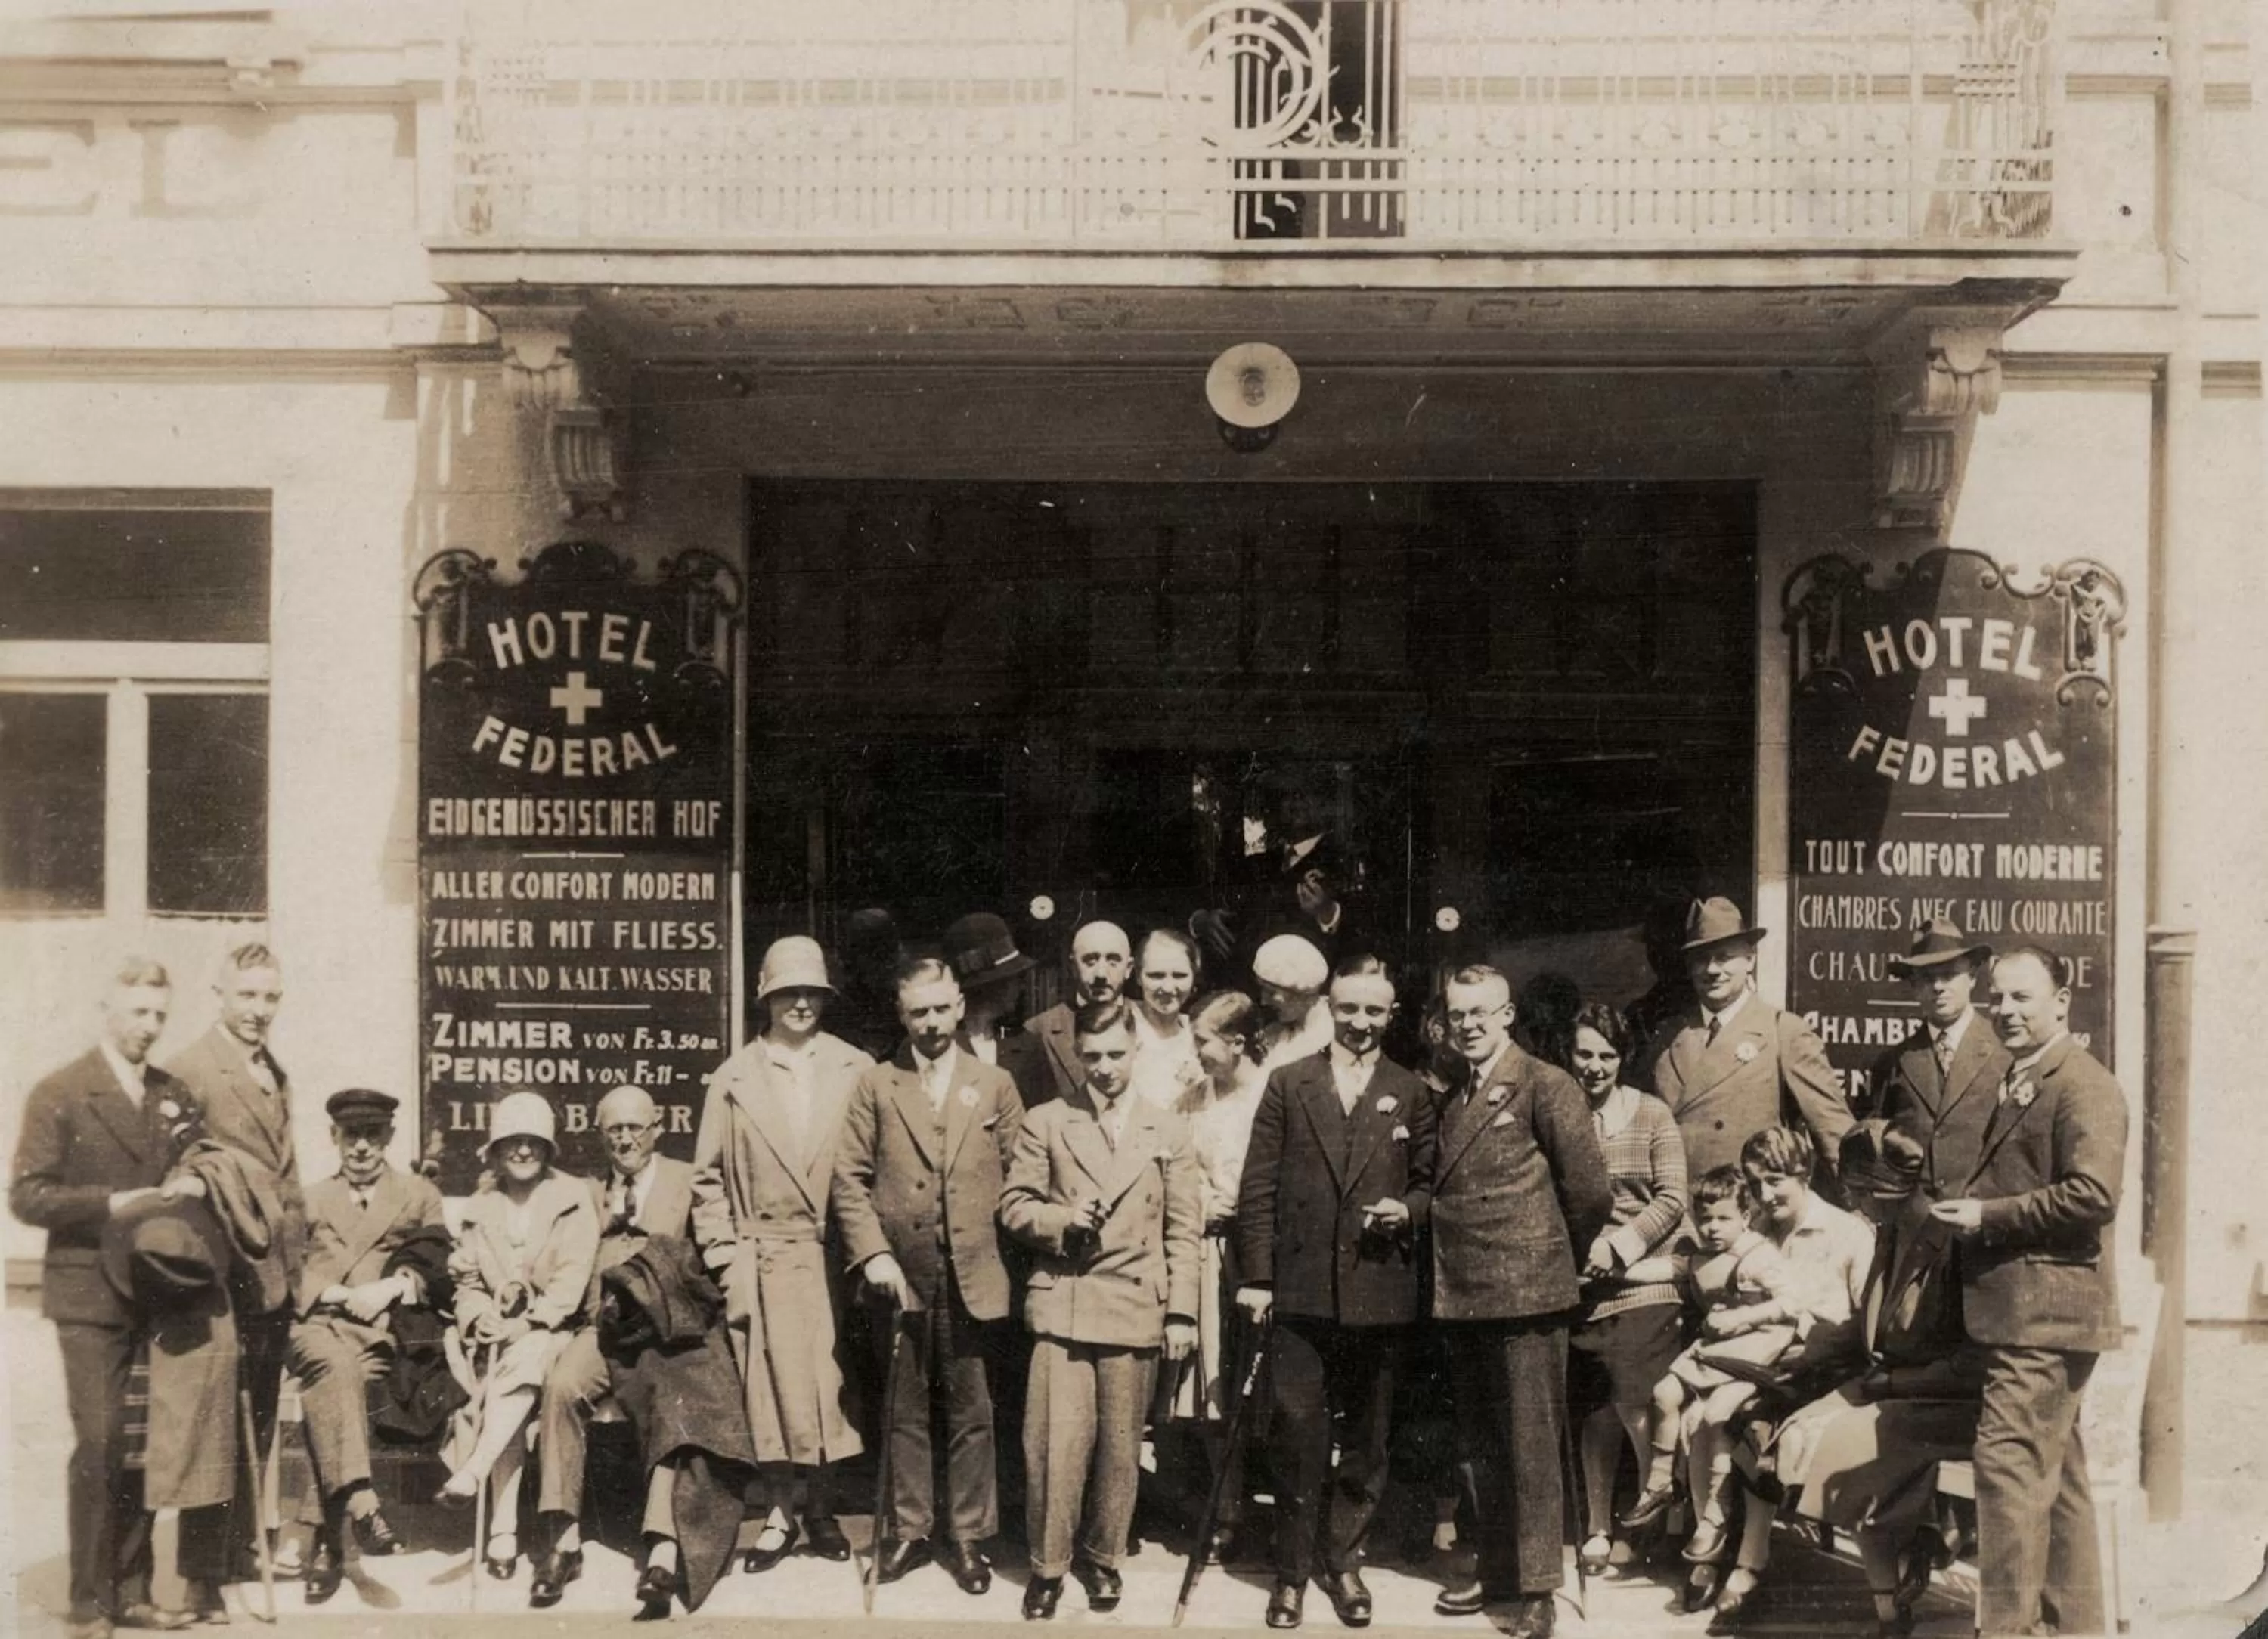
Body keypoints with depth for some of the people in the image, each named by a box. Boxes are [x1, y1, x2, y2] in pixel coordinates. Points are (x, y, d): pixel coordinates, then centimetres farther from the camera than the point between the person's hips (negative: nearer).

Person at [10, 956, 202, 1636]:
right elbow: (27, 1195, -7)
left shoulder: (173, 1094, 13)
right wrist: (110, 1205, -17)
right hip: (90, 1297, -5)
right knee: (98, 1444, -8)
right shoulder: (59, 1093, -2)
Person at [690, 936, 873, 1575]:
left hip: (836, 1254, 0)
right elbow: (709, 1180, 7)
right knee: (772, 1387, 0)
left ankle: (819, 1509, 17)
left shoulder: (857, 1072, 4)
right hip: (764, 1259, 0)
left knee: (829, 1384, 3)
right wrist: (725, 1260, 0)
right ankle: (784, 1511, 13)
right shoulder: (733, 1080, 5)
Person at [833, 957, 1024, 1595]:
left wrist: (1002, 1243, -4)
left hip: (974, 1276, 0)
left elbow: (1017, 1177, 6)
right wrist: (873, 1253, -9)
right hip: (901, 1275, 0)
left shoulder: (995, 1086, 8)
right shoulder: (874, 1086, 5)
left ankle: (969, 1536, 15)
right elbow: (849, 1177, 1)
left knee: (971, 1412, 5)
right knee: (905, 1411, 9)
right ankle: (908, 1530, 19)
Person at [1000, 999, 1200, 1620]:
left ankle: (1103, 1556, 23)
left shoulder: (1169, 1130, 7)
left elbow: (1181, 1231, 6)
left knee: (1119, 1444, 7)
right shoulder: (1045, 1123, 6)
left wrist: (1182, 1312, 0)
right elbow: (1014, 1206, 5)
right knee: (1056, 1440, -6)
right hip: (1063, 1302, -1)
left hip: (1137, 1308, 1)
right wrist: (1063, 1221, -15)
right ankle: (1048, 1564, 7)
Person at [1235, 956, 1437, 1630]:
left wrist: (1410, 1210, -12)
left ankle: (1344, 1561, 24)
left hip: (1380, 1292, 1)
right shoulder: (1288, 1084, 4)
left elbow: (1431, 1183, 10)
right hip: (1301, 1289, -1)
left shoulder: (1412, 1094, 6)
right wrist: (1256, 1276, -3)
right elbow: (1258, 1187, 2)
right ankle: (1293, 1570, 13)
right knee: (1297, 1435, 1)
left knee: (1365, 1438, 10)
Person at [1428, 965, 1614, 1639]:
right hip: (1459, 1297, 7)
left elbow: (1588, 1192, -10)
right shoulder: (1450, 1097, 15)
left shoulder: (1546, 1087, -8)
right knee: (1483, 1444, 16)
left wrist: (1554, 1255, 2)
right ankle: (1497, 1569, 27)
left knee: (1529, 1444, -2)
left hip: (1524, 1294, -7)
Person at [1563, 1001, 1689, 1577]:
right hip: (1579, 1287, 2)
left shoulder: (1652, 1116, 1)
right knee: (1593, 1415, 9)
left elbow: (1671, 1201, -3)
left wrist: (1617, 1245, -13)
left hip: (1641, 1287, -2)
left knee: (1642, 1411, -7)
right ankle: (1598, 1529, 20)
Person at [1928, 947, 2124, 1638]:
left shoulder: (2084, 1087, -13)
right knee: (2053, 1474, 16)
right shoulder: (2018, 1083, 19)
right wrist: (1970, 1210, 8)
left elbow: (2092, 1194, -23)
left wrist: (1988, 1216, -19)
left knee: (2009, 1462, -13)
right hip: (2020, 1311, 10)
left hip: (2045, 1313, -10)